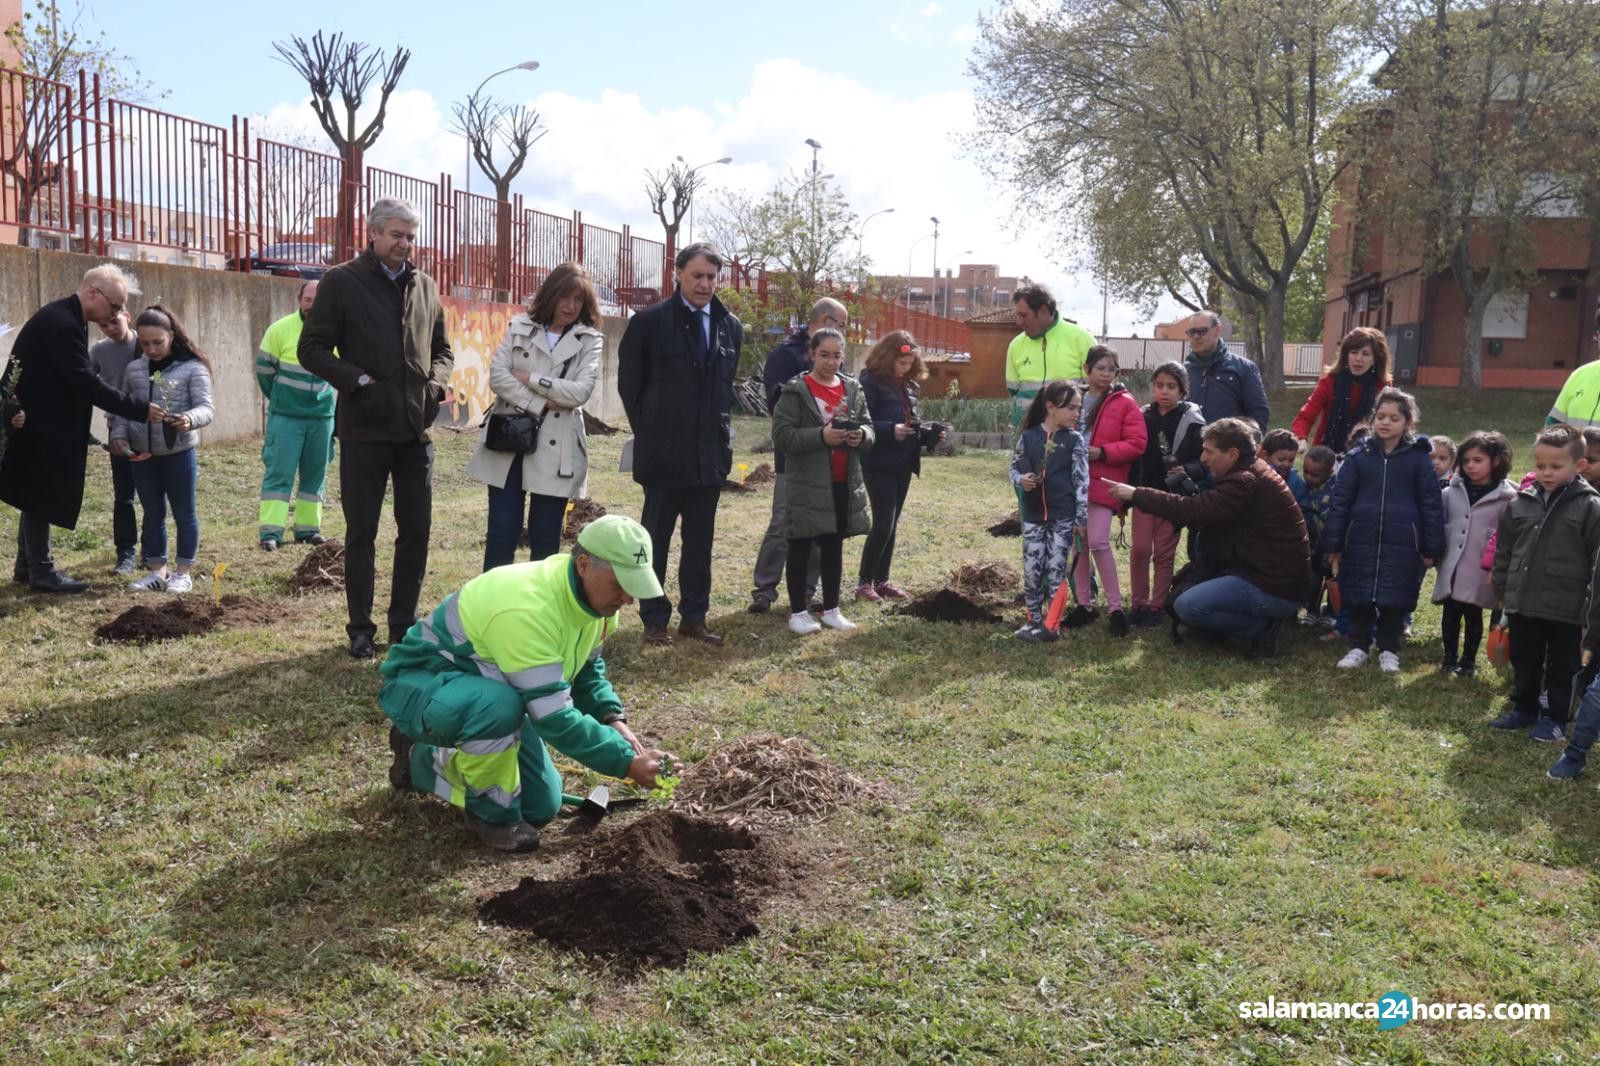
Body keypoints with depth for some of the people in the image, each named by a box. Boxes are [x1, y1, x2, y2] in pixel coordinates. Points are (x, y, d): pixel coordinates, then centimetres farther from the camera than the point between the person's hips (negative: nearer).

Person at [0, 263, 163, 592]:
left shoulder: (63, 317, 10)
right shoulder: (61, 323, -23)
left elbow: (77, 379, 14)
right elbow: (87, 384, -26)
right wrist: (140, 410, -24)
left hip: (41, 424, 10)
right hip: (38, 426, -10)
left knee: (38, 498, 16)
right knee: (41, 499, -1)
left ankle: (27, 566, 26)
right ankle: (42, 572, 8)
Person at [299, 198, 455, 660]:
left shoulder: (425, 286, 12)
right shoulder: (341, 282, -2)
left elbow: (441, 349, 20)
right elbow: (313, 348, -4)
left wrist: (436, 382, 0)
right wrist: (357, 381, -17)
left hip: (415, 429, 4)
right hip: (364, 430, -4)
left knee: (416, 530, 8)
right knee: (361, 533, 4)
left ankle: (404, 622, 22)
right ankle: (361, 629, 15)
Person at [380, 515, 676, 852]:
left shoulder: (594, 596, -9)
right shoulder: (527, 609, -37)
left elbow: (588, 669, 8)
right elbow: (555, 719, -37)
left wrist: (612, 718, -10)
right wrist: (626, 762, -33)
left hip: (487, 692, 9)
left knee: (542, 807, 7)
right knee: (500, 703, -41)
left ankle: (421, 760, 25)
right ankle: (491, 813, -13)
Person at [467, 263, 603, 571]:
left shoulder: (590, 340, 3)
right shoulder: (519, 327, 7)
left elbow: (581, 391, -10)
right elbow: (497, 375, -4)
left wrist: (529, 378, -9)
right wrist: (539, 404, -13)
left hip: (556, 448, -1)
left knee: (545, 538, 6)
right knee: (502, 532, 2)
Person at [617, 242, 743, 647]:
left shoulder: (731, 327, 7)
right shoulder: (649, 321, -5)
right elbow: (629, 383, 2)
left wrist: (721, 430, 12)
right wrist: (649, 433, 5)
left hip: (710, 454, 4)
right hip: (664, 454, -4)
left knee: (700, 541, 10)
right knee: (655, 539, 5)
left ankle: (694, 617, 19)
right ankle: (655, 620, 14)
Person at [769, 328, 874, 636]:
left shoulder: (853, 390, 9)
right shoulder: (795, 391, -7)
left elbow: (869, 428, 13)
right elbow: (781, 436, -14)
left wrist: (862, 435, -11)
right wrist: (821, 436, -24)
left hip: (845, 484, 5)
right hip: (808, 485, -5)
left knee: (834, 547, 13)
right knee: (800, 549, 3)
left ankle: (831, 609, 23)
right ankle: (798, 611, 12)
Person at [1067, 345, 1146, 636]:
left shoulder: (1125, 403, -2)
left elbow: (1137, 443, -8)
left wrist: (1101, 452, -17)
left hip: (1103, 481, -5)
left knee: (1098, 541, -12)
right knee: (1078, 542, 7)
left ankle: (1116, 607, -1)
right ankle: (1084, 604, 18)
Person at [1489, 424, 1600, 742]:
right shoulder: (1520, 503, 2)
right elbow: (1503, 551, 11)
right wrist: (1502, 591, 11)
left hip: (1566, 609, -4)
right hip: (1522, 604, 4)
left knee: (1562, 668, 10)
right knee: (1523, 661, 17)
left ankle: (1555, 717, 24)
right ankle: (1524, 709, 33)